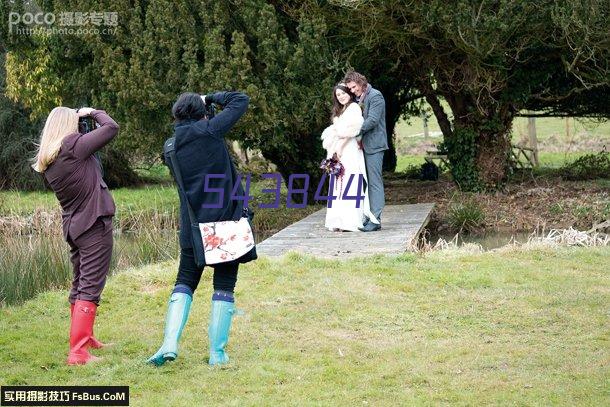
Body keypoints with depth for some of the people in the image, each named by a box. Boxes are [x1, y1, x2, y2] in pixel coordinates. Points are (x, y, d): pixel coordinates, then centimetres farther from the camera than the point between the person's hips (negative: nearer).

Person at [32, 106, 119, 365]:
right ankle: (78, 352, -13)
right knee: (90, 288, -8)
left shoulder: (45, 160, 5)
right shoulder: (72, 146, -16)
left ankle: (84, 337, 36)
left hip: (72, 226, 8)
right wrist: (92, 112, 4)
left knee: (79, 285, 21)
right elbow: (111, 127, -14)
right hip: (94, 223, -8)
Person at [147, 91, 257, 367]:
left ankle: (170, 343, -4)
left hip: (193, 226, 3)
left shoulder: (172, 145, 5)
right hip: (227, 220, -3)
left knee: (185, 282, 13)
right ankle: (217, 352, 5)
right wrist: (211, 98, 12)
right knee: (224, 286, 6)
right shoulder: (210, 131, -8)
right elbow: (241, 100, -1)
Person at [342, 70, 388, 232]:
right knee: (367, 182, 10)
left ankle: (375, 220, -10)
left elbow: (372, 120, -18)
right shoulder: (358, 99, 17)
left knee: (375, 182, -9)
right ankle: (369, 217, 14)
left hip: (374, 145, -9)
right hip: (363, 145, 9)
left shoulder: (375, 96, -9)